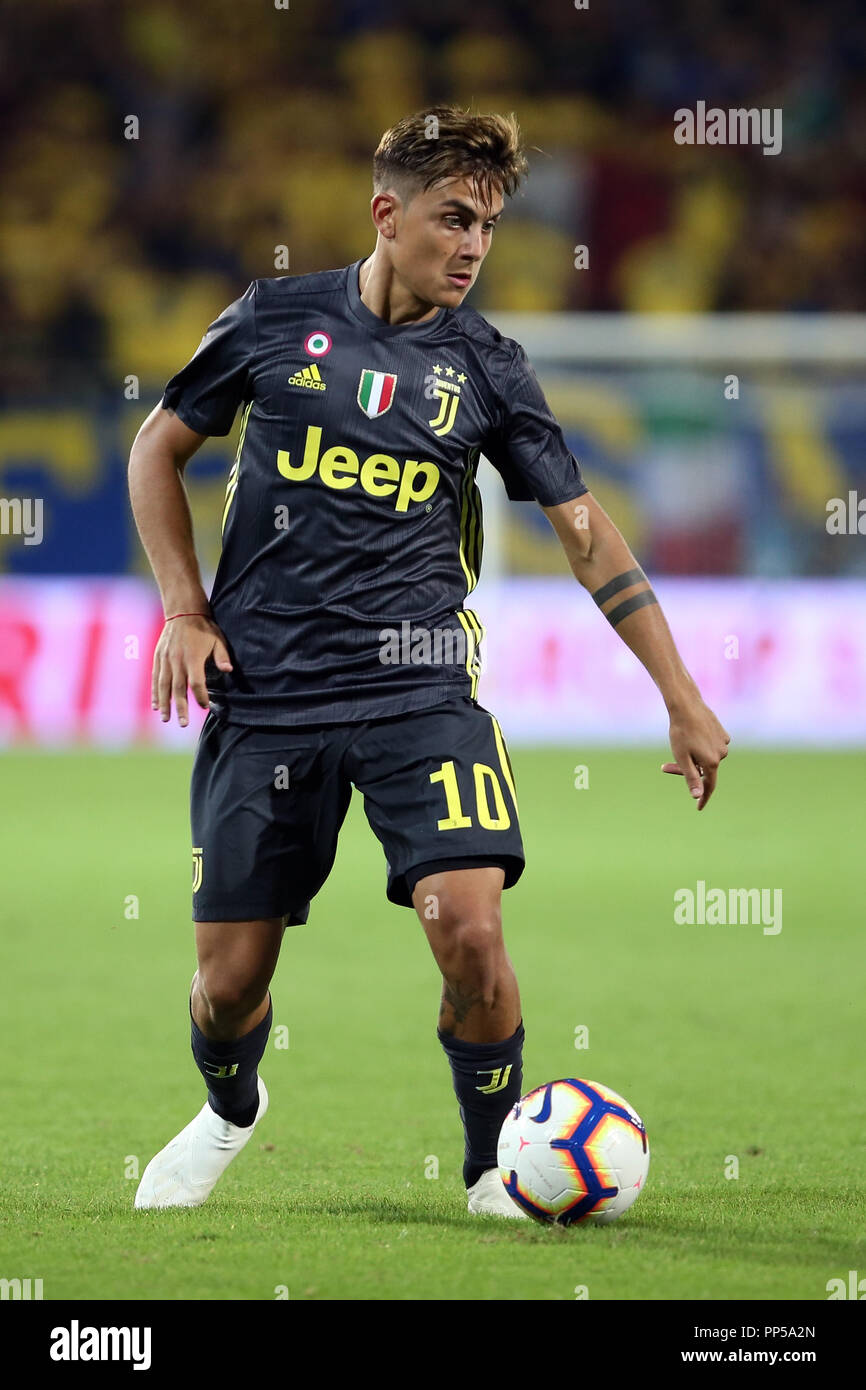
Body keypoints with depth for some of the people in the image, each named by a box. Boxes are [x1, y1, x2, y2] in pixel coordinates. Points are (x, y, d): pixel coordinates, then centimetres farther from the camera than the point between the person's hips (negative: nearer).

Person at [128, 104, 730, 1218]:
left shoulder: (485, 367, 3)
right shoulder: (276, 319, 1)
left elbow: (585, 532, 5)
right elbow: (157, 449, 13)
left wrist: (684, 702, 2)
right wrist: (184, 608, 2)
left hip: (416, 686, 0)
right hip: (264, 694, 0)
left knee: (467, 923, -20)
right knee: (231, 975, 2)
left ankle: (495, 1164, 3)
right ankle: (229, 1110, 37)